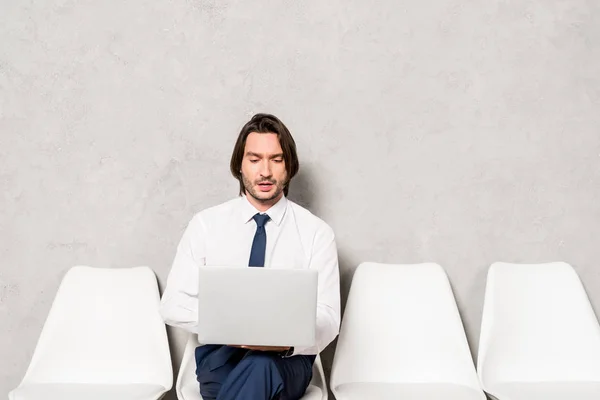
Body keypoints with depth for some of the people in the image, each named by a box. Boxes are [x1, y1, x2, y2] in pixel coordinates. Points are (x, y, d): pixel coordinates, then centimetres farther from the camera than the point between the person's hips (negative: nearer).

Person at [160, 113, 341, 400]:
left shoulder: (316, 232, 1)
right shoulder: (206, 224, 3)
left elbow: (327, 319, -4)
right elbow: (173, 304, 1)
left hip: (286, 361, 0)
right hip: (220, 356, 0)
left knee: (262, 365, -37)